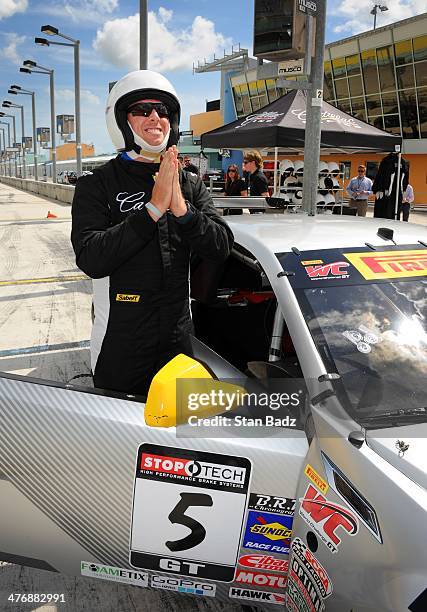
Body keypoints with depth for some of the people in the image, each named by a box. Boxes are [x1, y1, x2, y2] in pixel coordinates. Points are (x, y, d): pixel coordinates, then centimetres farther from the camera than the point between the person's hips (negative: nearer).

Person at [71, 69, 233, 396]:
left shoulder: (191, 185, 3)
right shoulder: (97, 185, -8)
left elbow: (221, 248, -6)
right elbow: (91, 259, -21)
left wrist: (182, 208, -22)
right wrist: (154, 209, -24)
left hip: (179, 340, 4)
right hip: (119, 345, -3)